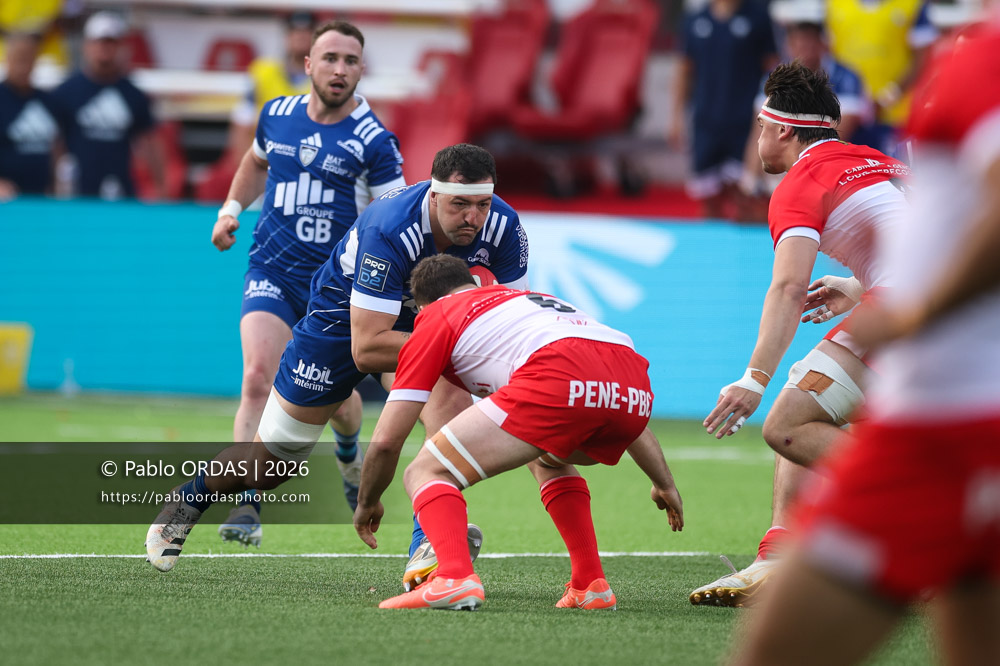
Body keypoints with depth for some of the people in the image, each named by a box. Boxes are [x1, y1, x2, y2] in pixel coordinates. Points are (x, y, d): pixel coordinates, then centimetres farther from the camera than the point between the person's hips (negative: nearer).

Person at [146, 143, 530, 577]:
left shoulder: (502, 227, -25)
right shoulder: (389, 231, -40)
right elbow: (366, 350, -40)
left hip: (421, 321, 4)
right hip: (340, 319, -4)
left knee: (452, 401, -29)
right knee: (268, 462, 8)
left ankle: (427, 548, -28)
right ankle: (190, 498, 39)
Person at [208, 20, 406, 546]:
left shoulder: (374, 140, -10)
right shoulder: (276, 115, 2)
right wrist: (231, 209, 11)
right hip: (272, 271, 1)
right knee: (259, 378, -20)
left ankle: (350, 457, 51)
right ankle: (246, 506, -22)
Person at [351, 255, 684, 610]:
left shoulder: (435, 318, 25)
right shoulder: (531, 298, 42)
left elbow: (385, 441, 21)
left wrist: (367, 503, 39)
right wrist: (665, 484, 53)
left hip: (559, 381, -7)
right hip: (634, 392, 7)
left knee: (426, 473, 5)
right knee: (546, 459, 38)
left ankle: (453, 578, -22)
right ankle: (591, 585, 25)